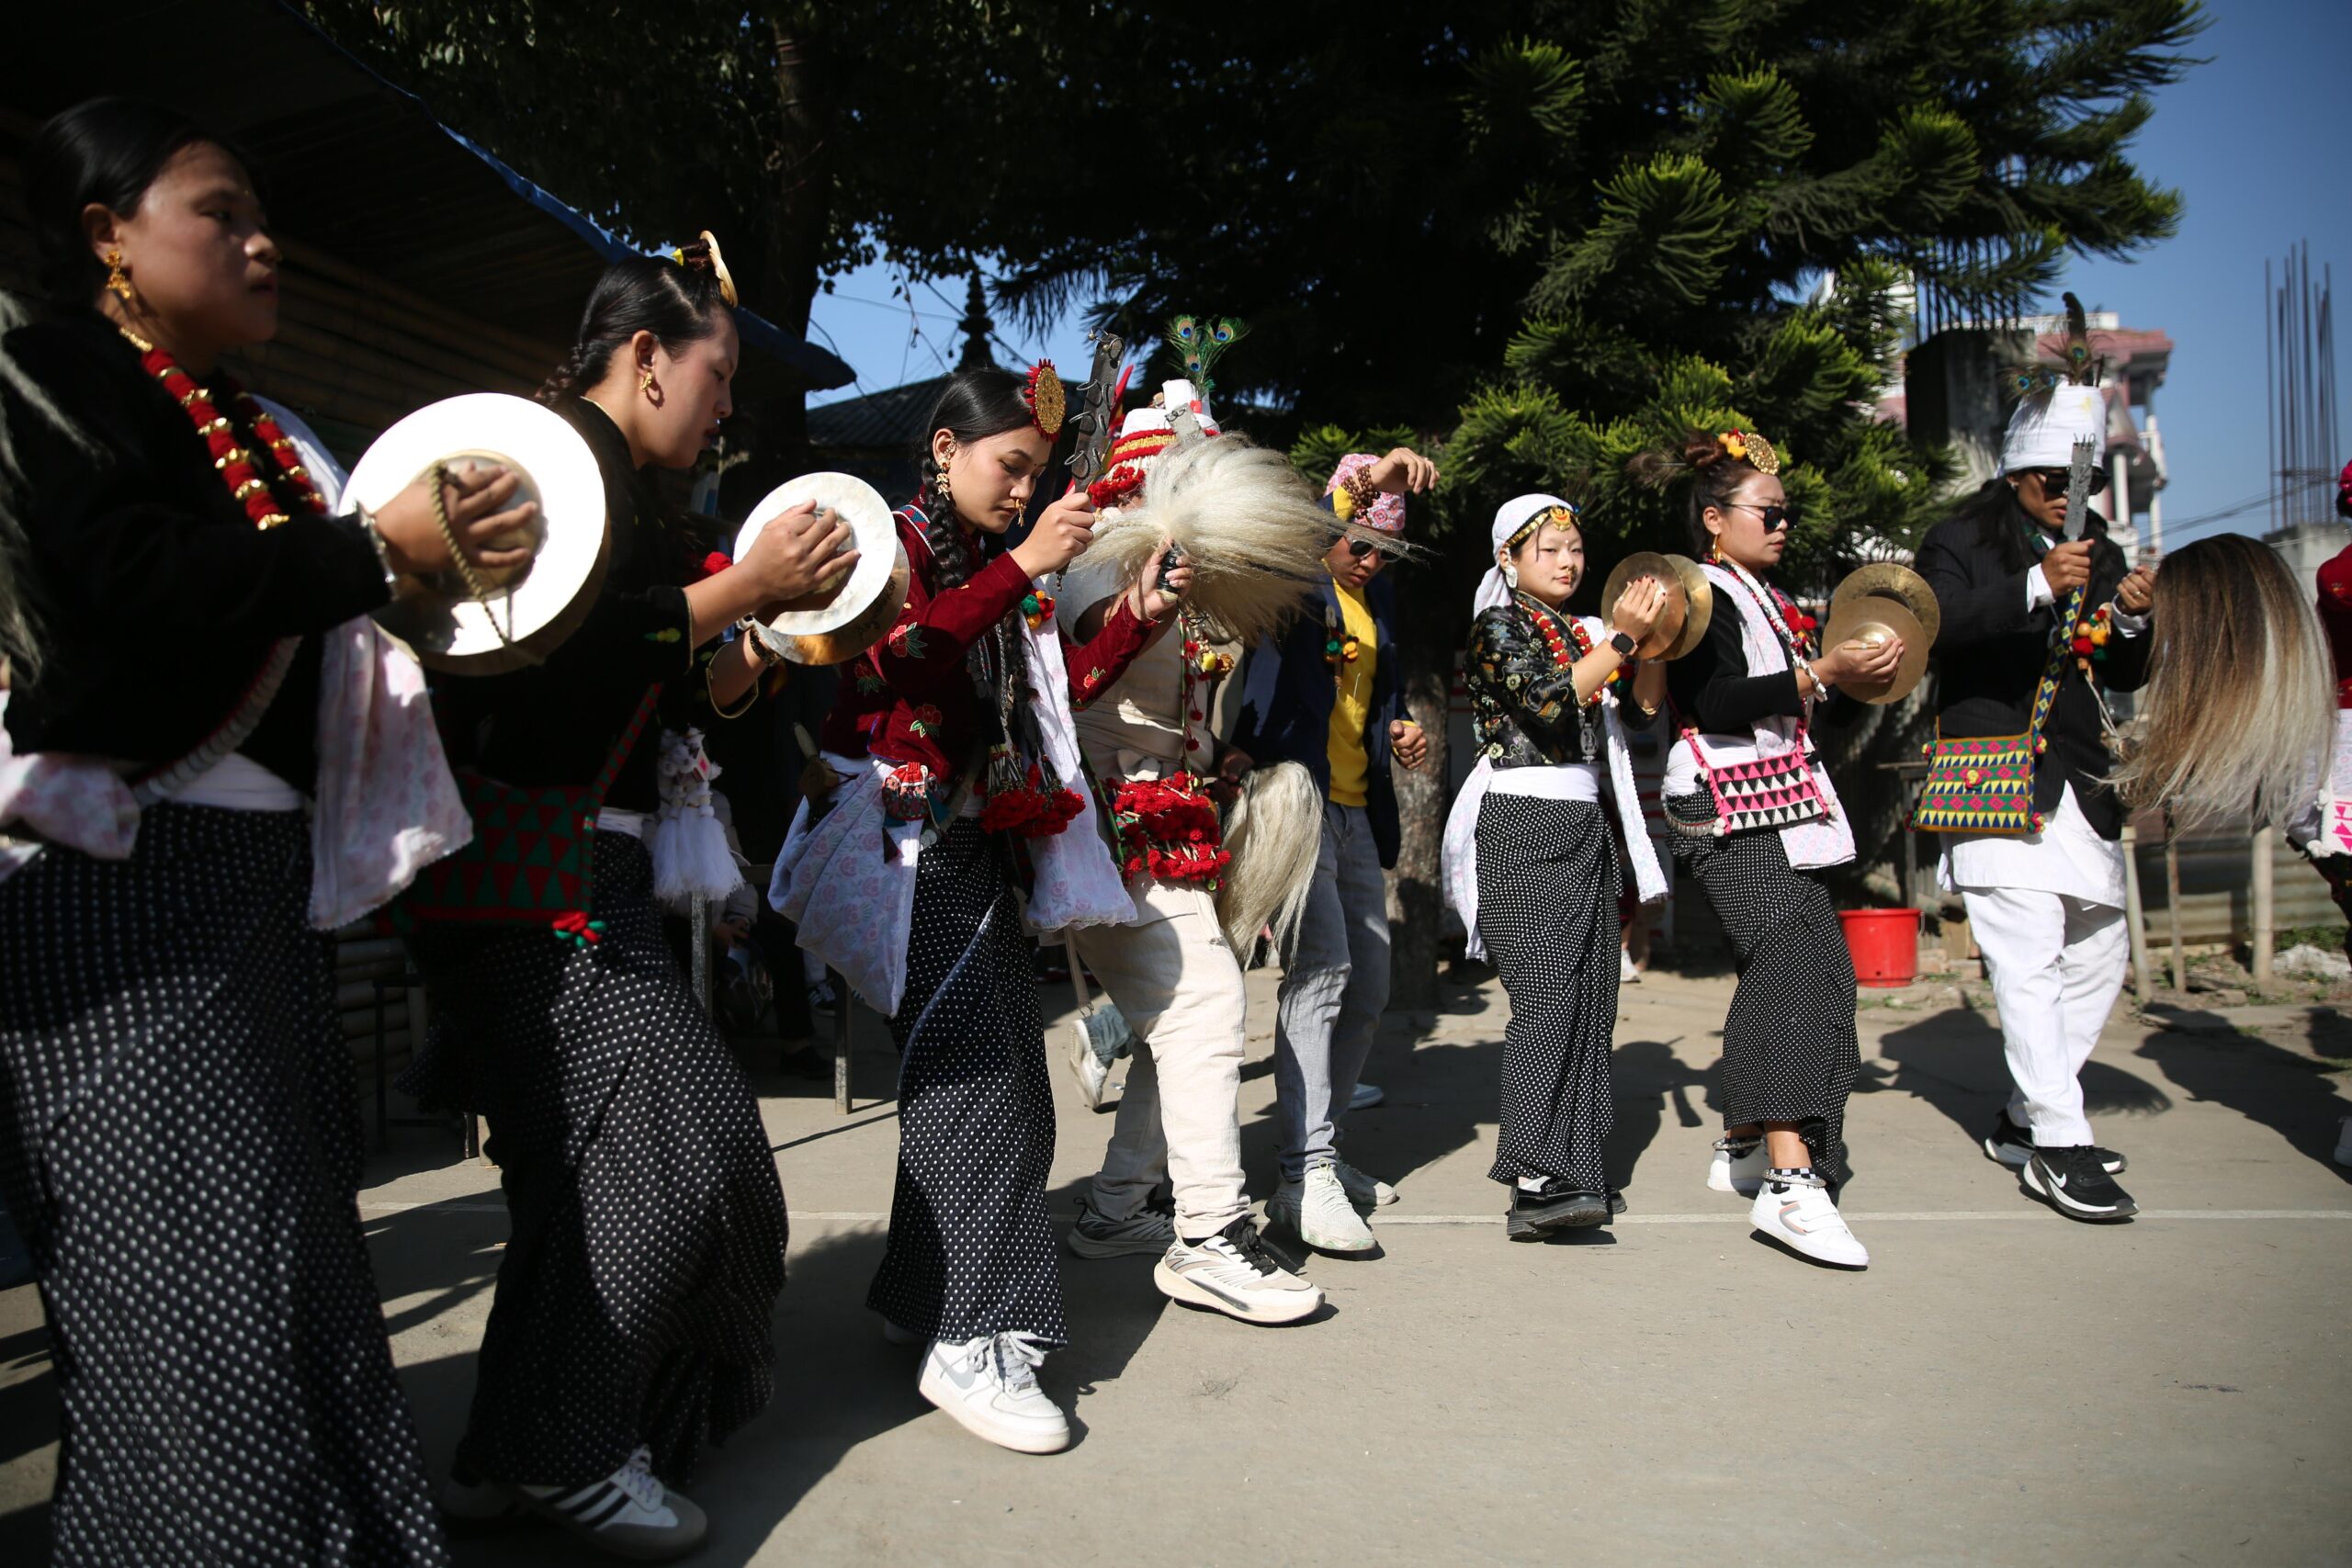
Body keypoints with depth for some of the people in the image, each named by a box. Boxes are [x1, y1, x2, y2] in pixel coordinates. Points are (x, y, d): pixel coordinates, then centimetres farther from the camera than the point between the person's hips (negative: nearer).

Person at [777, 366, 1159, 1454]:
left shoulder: (1007, 574, 19)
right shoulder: (895, 540, -4)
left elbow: (1063, 684, 18)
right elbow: (908, 653, -23)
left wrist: (1137, 618, 6)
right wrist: (1024, 567, -26)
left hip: (988, 847, 8)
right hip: (914, 850, -8)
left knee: (996, 1080, 8)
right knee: (972, 1073, -13)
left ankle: (922, 1294, 22)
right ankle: (972, 1341, -9)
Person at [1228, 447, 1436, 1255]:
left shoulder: (1375, 595, 19)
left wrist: (1401, 730, 8)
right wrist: (1362, 483, -36)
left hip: (1356, 809, 8)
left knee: (1368, 989, 11)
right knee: (1320, 968, -19)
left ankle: (1320, 1148, 25)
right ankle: (1306, 1178, -15)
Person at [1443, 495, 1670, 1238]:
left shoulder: (1583, 632, 19)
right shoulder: (1499, 627, -1)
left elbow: (1646, 704, 11)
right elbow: (1551, 701, -16)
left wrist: (1651, 639, -3)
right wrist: (1622, 637, -16)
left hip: (1584, 826, 8)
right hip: (1524, 825, -7)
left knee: (1591, 996, 4)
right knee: (1548, 995, -16)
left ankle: (1573, 1169, 10)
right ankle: (1537, 1183, -18)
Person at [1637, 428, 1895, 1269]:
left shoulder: (1767, 601, 23)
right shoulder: (1699, 596, -6)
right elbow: (1717, 703, -21)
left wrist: (1858, 680, 14)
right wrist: (1820, 673, -20)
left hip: (1779, 810, 10)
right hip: (1729, 812, -10)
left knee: (1814, 970, 8)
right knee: (1790, 963, -22)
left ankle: (1745, 1145, 20)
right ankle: (1791, 1184, -27)